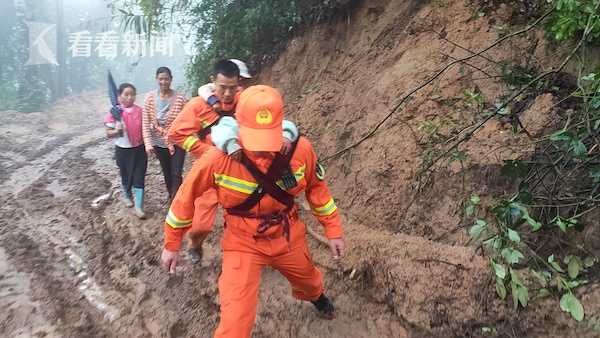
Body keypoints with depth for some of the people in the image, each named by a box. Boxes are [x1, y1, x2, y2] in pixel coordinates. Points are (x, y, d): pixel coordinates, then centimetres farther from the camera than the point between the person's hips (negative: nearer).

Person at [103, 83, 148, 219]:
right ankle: (127, 196, 44)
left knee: (139, 177, -1)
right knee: (126, 176, 16)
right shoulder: (114, 112, -12)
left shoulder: (139, 110, -3)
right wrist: (117, 131, -29)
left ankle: (139, 206, 4)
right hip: (123, 150, -1)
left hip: (139, 149, 2)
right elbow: (108, 133, -8)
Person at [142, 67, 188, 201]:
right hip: (159, 143, 3)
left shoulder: (180, 98, -13)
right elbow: (146, 122, -5)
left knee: (176, 174, -7)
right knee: (167, 173, 19)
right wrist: (148, 143, -11)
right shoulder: (150, 98, -7)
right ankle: (172, 198, 38)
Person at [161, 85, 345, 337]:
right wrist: (172, 244, -1)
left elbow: (316, 187, -2)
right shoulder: (218, 159, -29)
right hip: (242, 244, -2)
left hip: (289, 237, 3)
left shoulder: (300, 149, -23)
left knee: (308, 278, 30)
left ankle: (316, 296, 69)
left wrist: (333, 230, 3)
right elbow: (186, 197, -12)